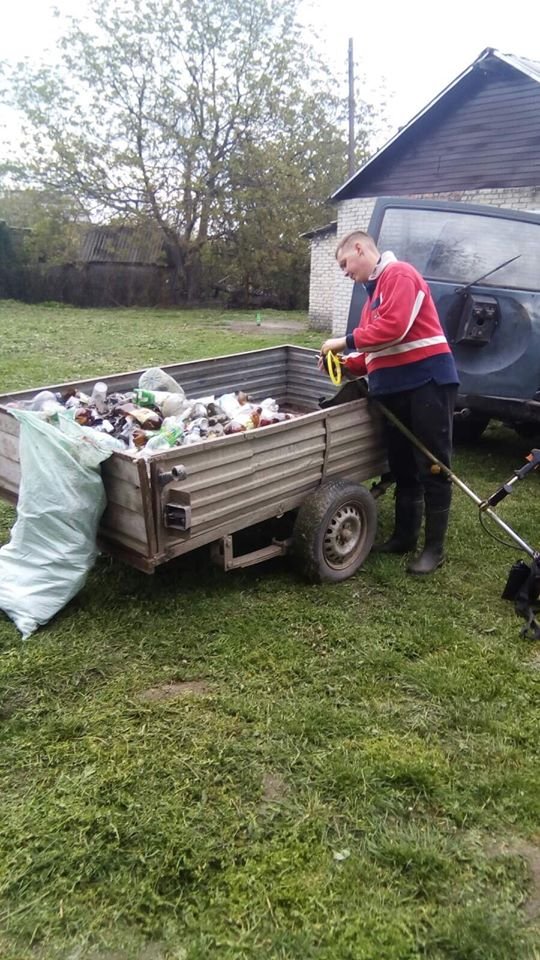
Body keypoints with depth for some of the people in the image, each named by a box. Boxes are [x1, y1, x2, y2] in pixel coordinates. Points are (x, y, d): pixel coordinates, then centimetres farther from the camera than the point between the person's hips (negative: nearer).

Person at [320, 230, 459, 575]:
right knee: (402, 467, 15)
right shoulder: (375, 291, 21)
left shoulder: (400, 274, -7)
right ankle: (405, 535, 28)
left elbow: (394, 327, -22)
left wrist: (346, 341, -12)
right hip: (395, 389, 9)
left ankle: (435, 547, 8)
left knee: (432, 467, -1)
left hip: (427, 382, -9)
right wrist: (345, 365, 3)